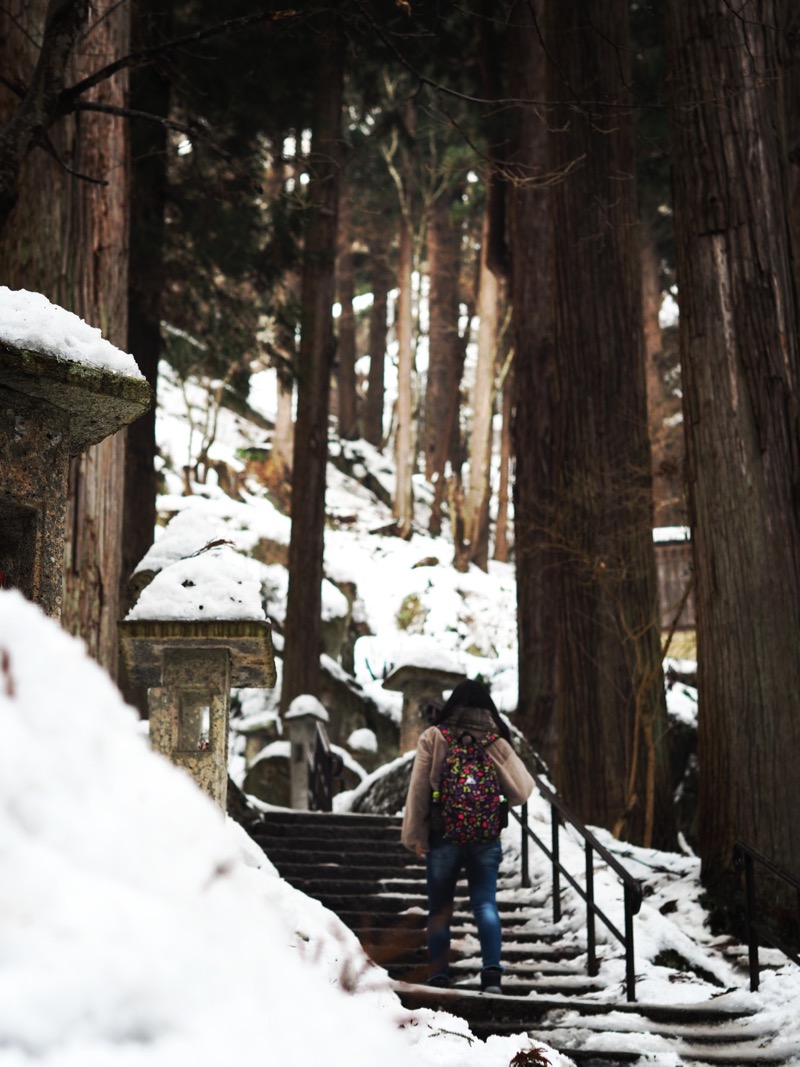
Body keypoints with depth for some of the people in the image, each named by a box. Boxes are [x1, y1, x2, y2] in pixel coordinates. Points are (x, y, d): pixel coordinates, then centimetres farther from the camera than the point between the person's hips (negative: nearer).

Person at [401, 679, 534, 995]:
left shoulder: (433, 738, -3)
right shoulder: (496, 742, 0)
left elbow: (418, 789, -4)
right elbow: (521, 792, -1)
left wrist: (415, 835, 2)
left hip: (443, 835, -1)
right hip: (486, 838, 1)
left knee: (440, 906, 10)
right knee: (485, 902, 5)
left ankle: (439, 974, 12)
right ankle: (492, 970, -10)